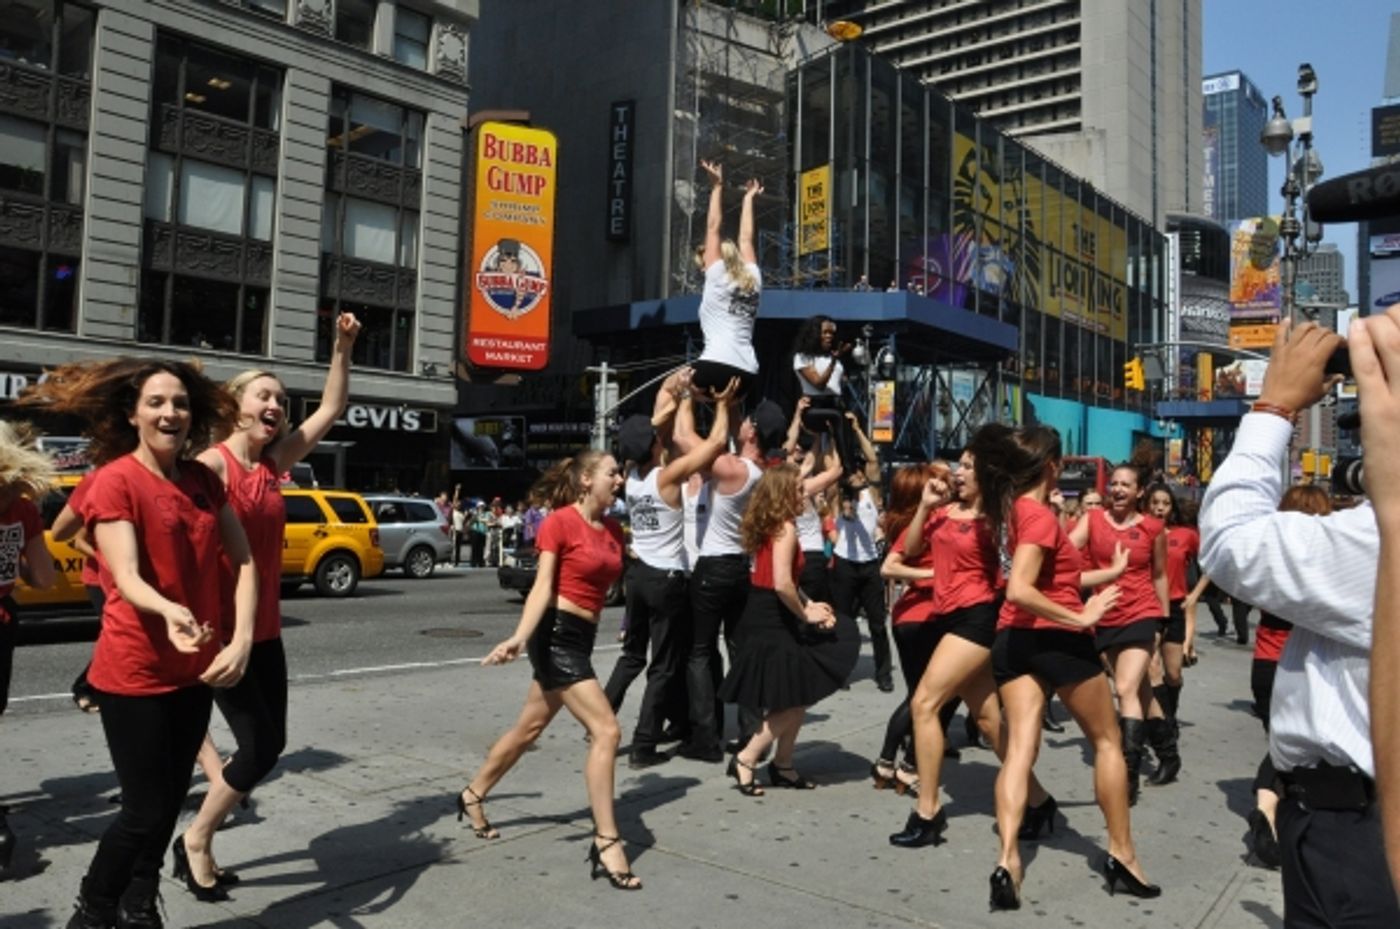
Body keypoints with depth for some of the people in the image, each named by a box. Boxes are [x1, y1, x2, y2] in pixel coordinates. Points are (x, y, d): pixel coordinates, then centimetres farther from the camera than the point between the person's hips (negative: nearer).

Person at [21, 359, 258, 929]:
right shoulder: (115, 480, -13)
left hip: (195, 669, 6)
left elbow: (243, 561, 2)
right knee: (145, 812, 2)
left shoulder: (204, 480, 4)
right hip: (133, 673, -6)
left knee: (171, 803, 15)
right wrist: (167, 611, -45)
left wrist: (241, 639, -11)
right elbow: (126, 577, -23)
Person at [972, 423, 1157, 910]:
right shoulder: (1041, 516, -16)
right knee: (1107, 742, 12)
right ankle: (1122, 855, 20)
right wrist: (1080, 618, -23)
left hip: (1014, 640, 7)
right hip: (1057, 639, -7)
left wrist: (1110, 572, 25)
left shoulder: (1016, 508, 10)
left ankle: (1008, 860, -12)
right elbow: (1019, 590, -28)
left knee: (1020, 748, -1)